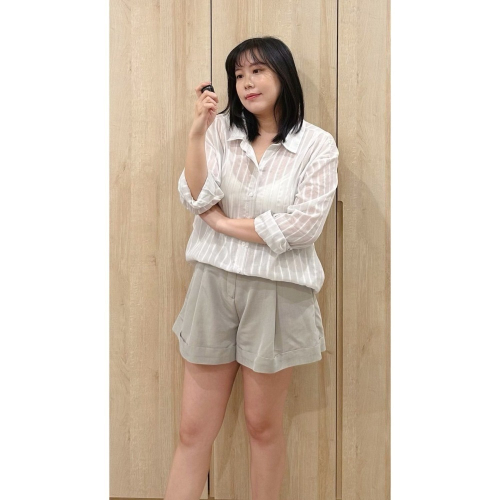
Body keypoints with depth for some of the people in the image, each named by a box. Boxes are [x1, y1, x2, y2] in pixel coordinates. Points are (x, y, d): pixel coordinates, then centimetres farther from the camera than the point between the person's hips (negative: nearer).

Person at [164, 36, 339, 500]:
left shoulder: (318, 144, -5)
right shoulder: (221, 130, 4)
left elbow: (303, 227, -15)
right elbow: (196, 199, -7)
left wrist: (222, 222, -9)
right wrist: (197, 132, -18)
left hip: (277, 293, -2)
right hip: (214, 285, 3)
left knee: (263, 424, 14)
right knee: (193, 430, 9)